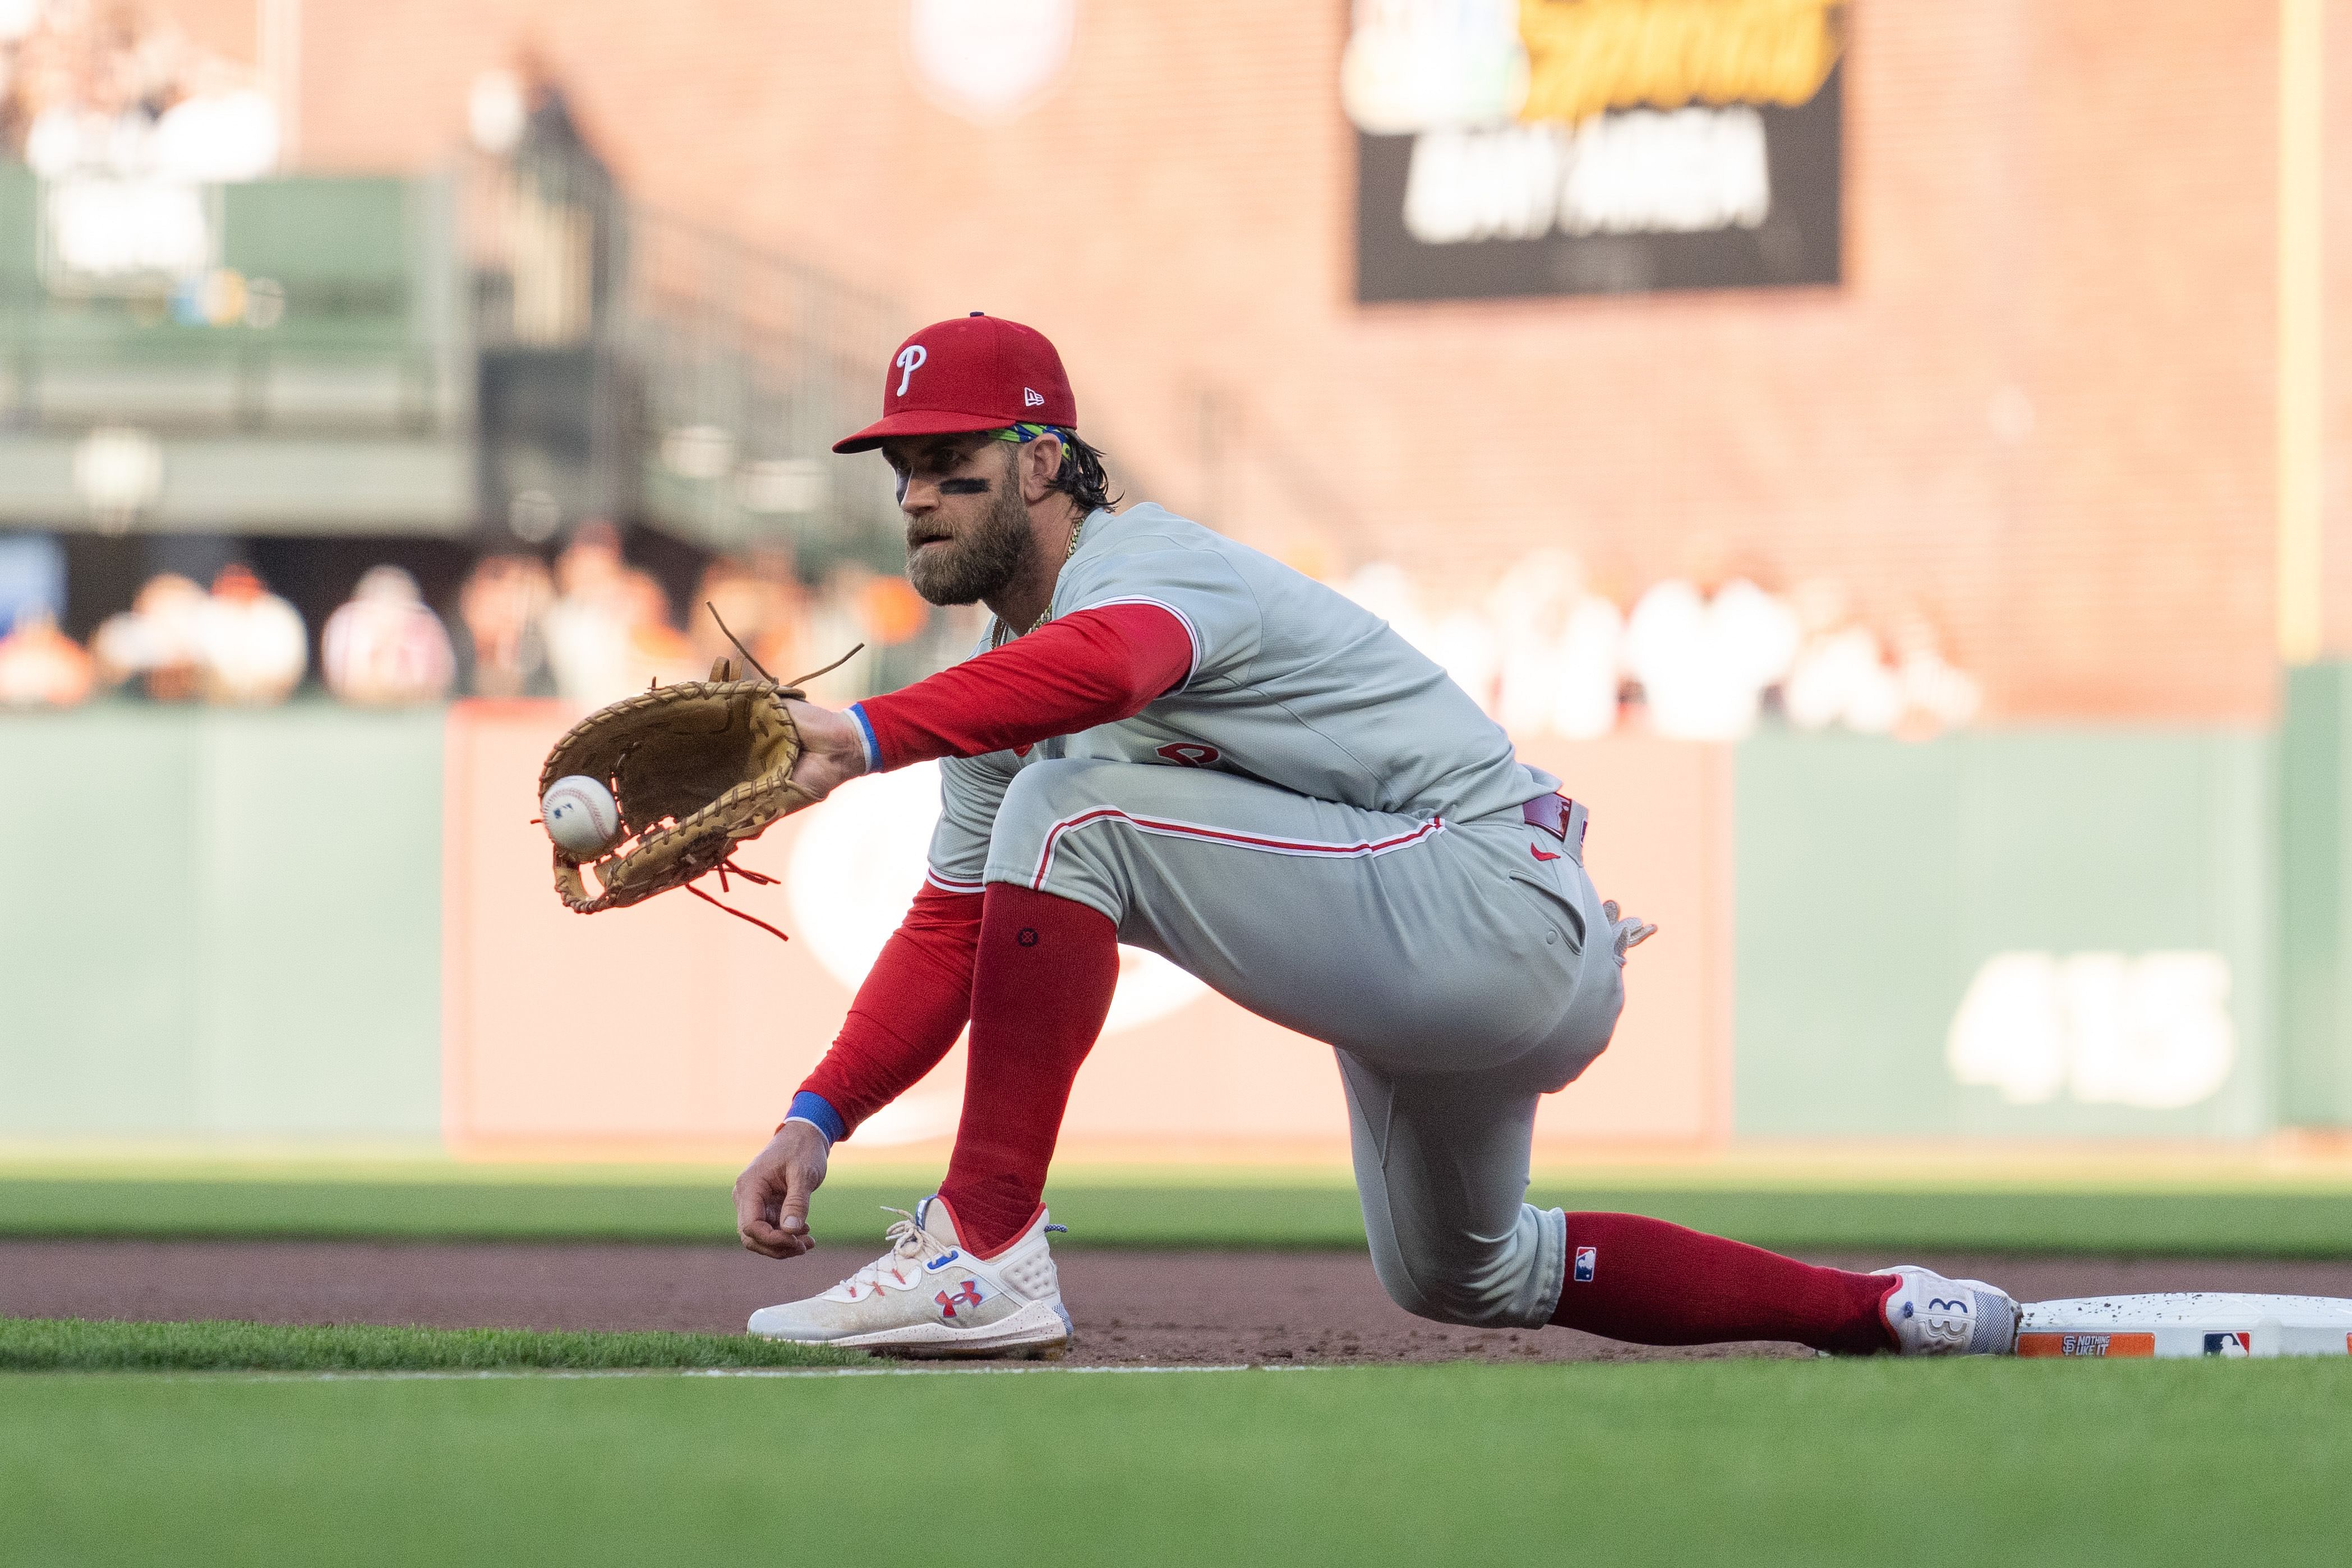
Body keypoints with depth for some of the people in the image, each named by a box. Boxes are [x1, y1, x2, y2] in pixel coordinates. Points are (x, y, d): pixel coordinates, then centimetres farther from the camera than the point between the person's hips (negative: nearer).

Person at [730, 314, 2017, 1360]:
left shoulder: (1138, 569, -18)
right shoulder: (1009, 672, 13)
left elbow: (1104, 663, -45)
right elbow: (953, 930, 13)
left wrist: (871, 736, -56)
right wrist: (817, 1118, -2)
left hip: (1500, 903, -11)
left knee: (1070, 809, -24)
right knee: (1460, 1279, 29)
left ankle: (988, 1252, -26)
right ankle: (1882, 1314, 37)